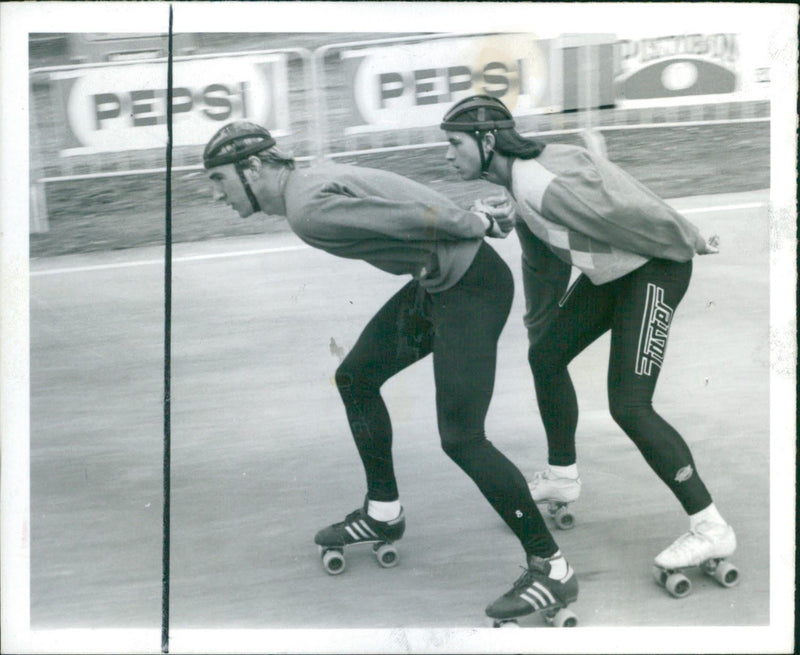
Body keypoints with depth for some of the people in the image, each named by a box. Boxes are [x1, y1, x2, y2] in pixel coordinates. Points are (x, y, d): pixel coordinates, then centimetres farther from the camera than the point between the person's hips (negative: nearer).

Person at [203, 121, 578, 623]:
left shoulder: (308, 209, -19)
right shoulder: (313, 182, 12)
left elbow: (408, 218, -21)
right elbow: (413, 207, 11)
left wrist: (480, 225, -10)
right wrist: (479, 219, 7)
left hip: (469, 288, -10)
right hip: (435, 282, 10)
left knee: (461, 439, -11)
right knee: (355, 378, 19)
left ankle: (551, 568, -1)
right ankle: (384, 513, 34)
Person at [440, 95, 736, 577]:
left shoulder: (543, 182, -28)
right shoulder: (518, 182, 5)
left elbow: (632, 216, -25)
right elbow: (543, 261, 18)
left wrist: (693, 243, -11)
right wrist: (539, 324, 29)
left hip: (655, 269, -10)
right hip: (611, 272, 10)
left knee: (629, 407, -15)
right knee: (546, 356, 19)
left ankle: (711, 529, -6)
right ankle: (562, 476, 39)